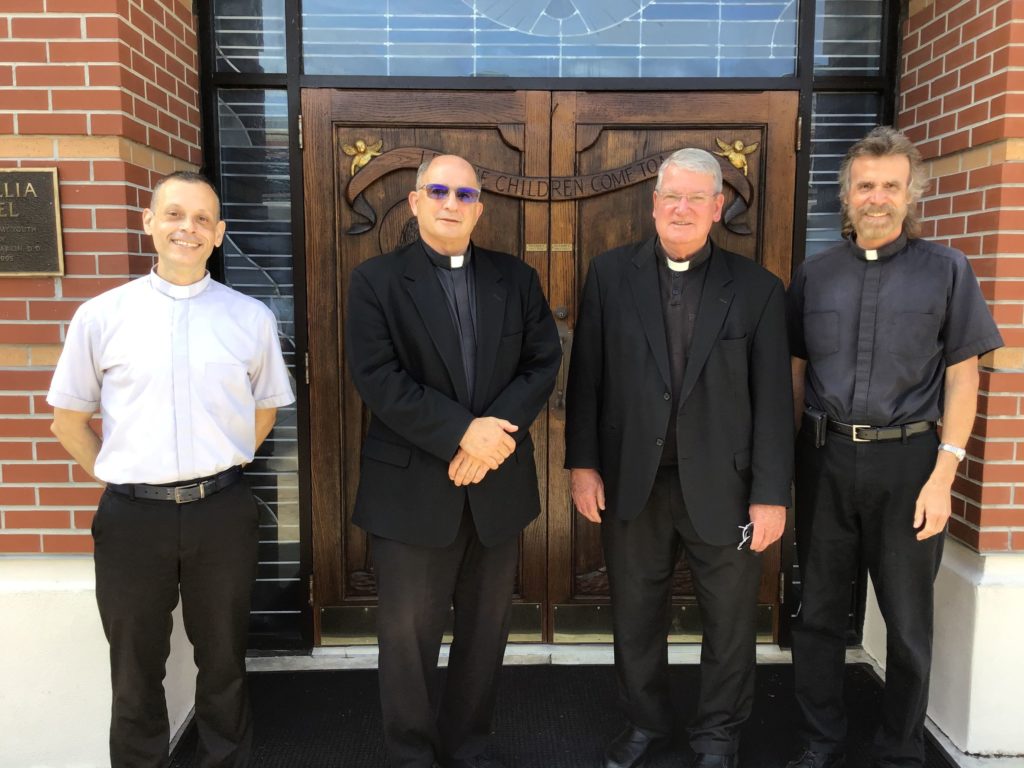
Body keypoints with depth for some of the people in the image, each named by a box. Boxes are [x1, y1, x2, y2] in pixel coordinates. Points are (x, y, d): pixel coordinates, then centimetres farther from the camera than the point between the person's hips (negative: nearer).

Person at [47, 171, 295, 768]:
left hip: (222, 512, 0)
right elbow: (69, 418, 8)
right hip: (132, 515, 0)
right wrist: (114, 475, 3)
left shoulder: (252, 318, -1)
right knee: (136, 669, 17)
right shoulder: (101, 316, -2)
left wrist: (217, 469, 6)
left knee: (224, 661, 17)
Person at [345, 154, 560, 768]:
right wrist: (462, 432, -19)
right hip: (413, 487, -3)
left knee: (486, 629, 15)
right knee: (408, 634, 8)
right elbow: (377, 379, -13)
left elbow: (544, 363, 1)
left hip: (499, 484, 3)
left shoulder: (516, 278, 7)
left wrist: (495, 432, -15)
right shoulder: (377, 280, -3)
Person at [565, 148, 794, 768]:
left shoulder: (757, 289, -2)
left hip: (722, 484, 0)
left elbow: (774, 399, -3)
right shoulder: (610, 275, 1)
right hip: (632, 481, 1)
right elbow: (587, 376, 1)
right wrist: (583, 463, -3)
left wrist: (771, 495, -6)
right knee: (636, 614, 15)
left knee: (730, 620, 13)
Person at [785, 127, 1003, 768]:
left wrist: (944, 473, -10)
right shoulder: (814, 274, 6)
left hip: (907, 459, -2)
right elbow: (796, 373, 9)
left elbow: (962, 375, -2)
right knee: (819, 613, 11)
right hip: (824, 458, 2)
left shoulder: (946, 270, -1)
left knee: (908, 621, 11)